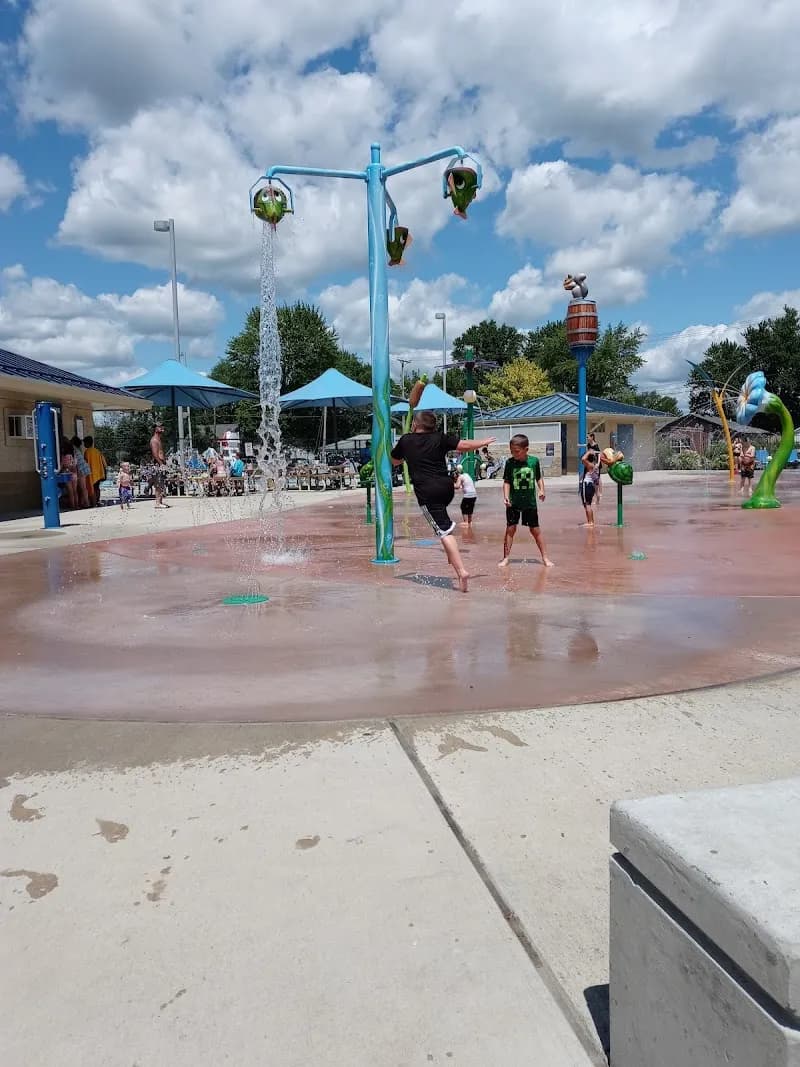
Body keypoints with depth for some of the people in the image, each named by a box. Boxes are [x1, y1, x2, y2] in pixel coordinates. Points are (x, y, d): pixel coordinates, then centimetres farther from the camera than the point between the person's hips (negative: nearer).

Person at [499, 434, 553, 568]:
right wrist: (506, 496, -15)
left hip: (530, 502, 0)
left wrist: (541, 490, -7)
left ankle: (545, 557, 16)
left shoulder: (534, 461, -4)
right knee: (510, 529, 0)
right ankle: (506, 557, 9)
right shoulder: (510, 463, -6)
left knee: (535, 530, 7)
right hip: (513, 502, 0)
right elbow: (507, 482, -3)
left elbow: (539, 478, 7)